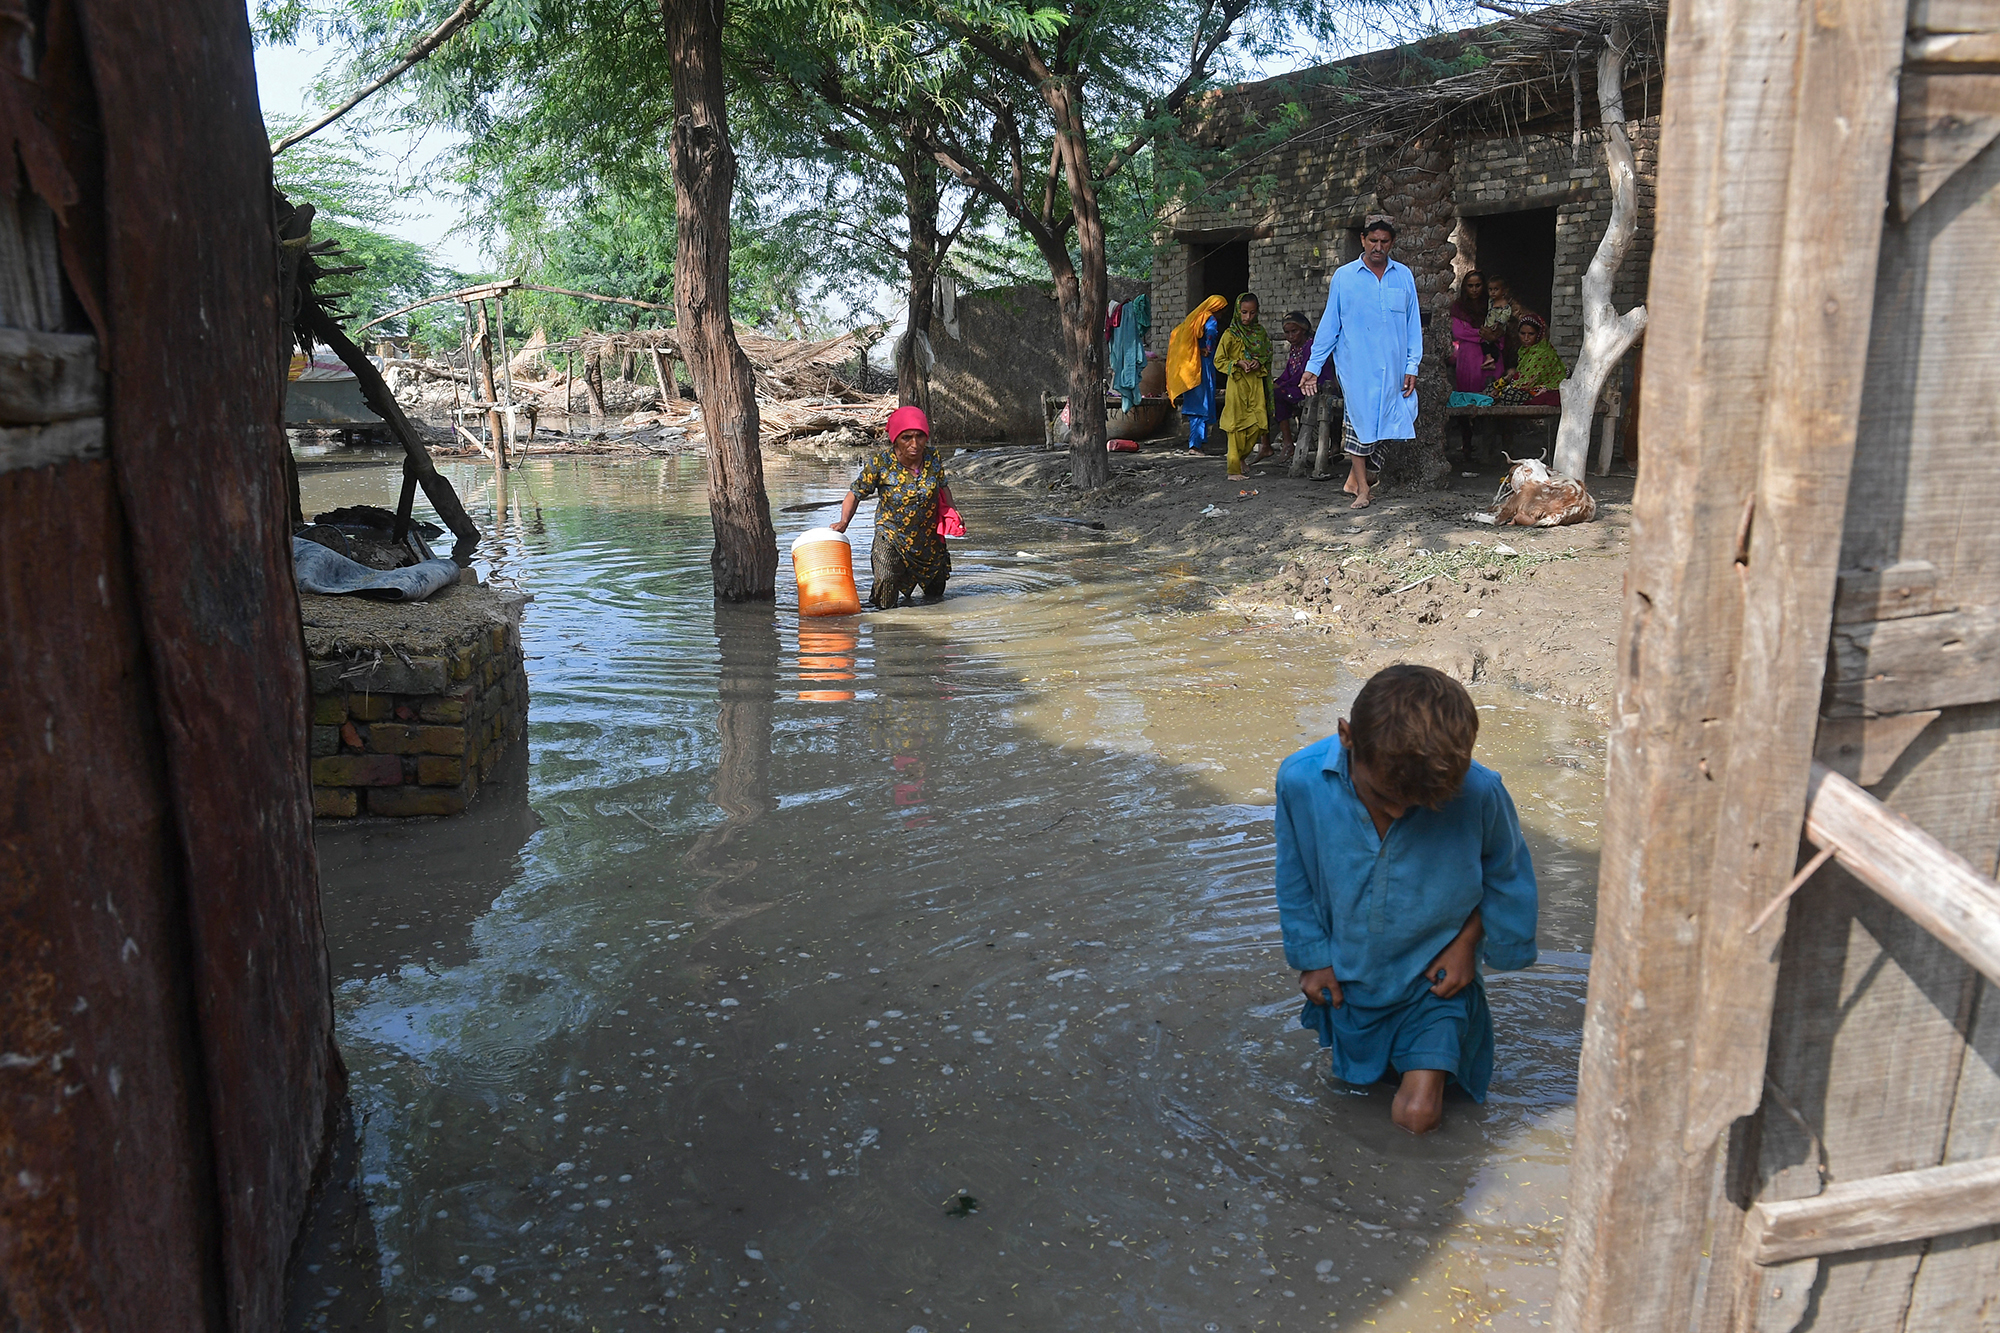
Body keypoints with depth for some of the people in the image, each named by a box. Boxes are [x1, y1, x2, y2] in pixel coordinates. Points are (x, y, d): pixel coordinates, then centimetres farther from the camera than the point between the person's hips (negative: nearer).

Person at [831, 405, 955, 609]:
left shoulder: (932, 458, -12)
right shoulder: (880, 462, -21)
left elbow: (943, 487, 7)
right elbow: (856, 493, -11)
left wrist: (952, 511, -9)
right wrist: (844, 521, -25)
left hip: (928, 536, 4)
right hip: (891, 536, -3)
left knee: (936, 593, 22)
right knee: (885, 604, -12)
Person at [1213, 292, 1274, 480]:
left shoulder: (1261, 332, 10)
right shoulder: (1230, 334, -1)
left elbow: (1268, 355, 19)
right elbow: (1219, 361, 0)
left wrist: (1259, 363, -3)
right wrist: (1238, 363, -15)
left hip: (1256, 384, 4)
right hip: (1237, 385, -4)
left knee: (1258, 424, -4)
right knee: (1237, 425, -6)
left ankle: (1241, 457, 20)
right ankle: (1234, 469, -2)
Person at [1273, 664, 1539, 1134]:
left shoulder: (1479, 794, -31)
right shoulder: (1300, 780, -28)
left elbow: (1506, 874, -6)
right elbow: (1295, 879, -7)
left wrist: (1467, 940, -9)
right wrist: (1312, 956, -1)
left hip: (1433, 979, -2)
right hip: (1348, 979, 2)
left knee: (1417, 1116, -2)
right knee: (1354, 1080, 21)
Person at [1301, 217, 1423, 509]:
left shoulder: (1404, 276, 9)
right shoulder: (1344, 276, 3)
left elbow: (1413, 325, 10)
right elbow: (1329, 324, 5)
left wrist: (1412, 365, 2)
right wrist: (1313, 366, 2)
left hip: (1393, 369, 2)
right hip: (1356, 366, -2)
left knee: (1381, 422, 3)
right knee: (1359, 421, -3)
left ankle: (1354, 479, 18)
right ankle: (1362, 488, 5)